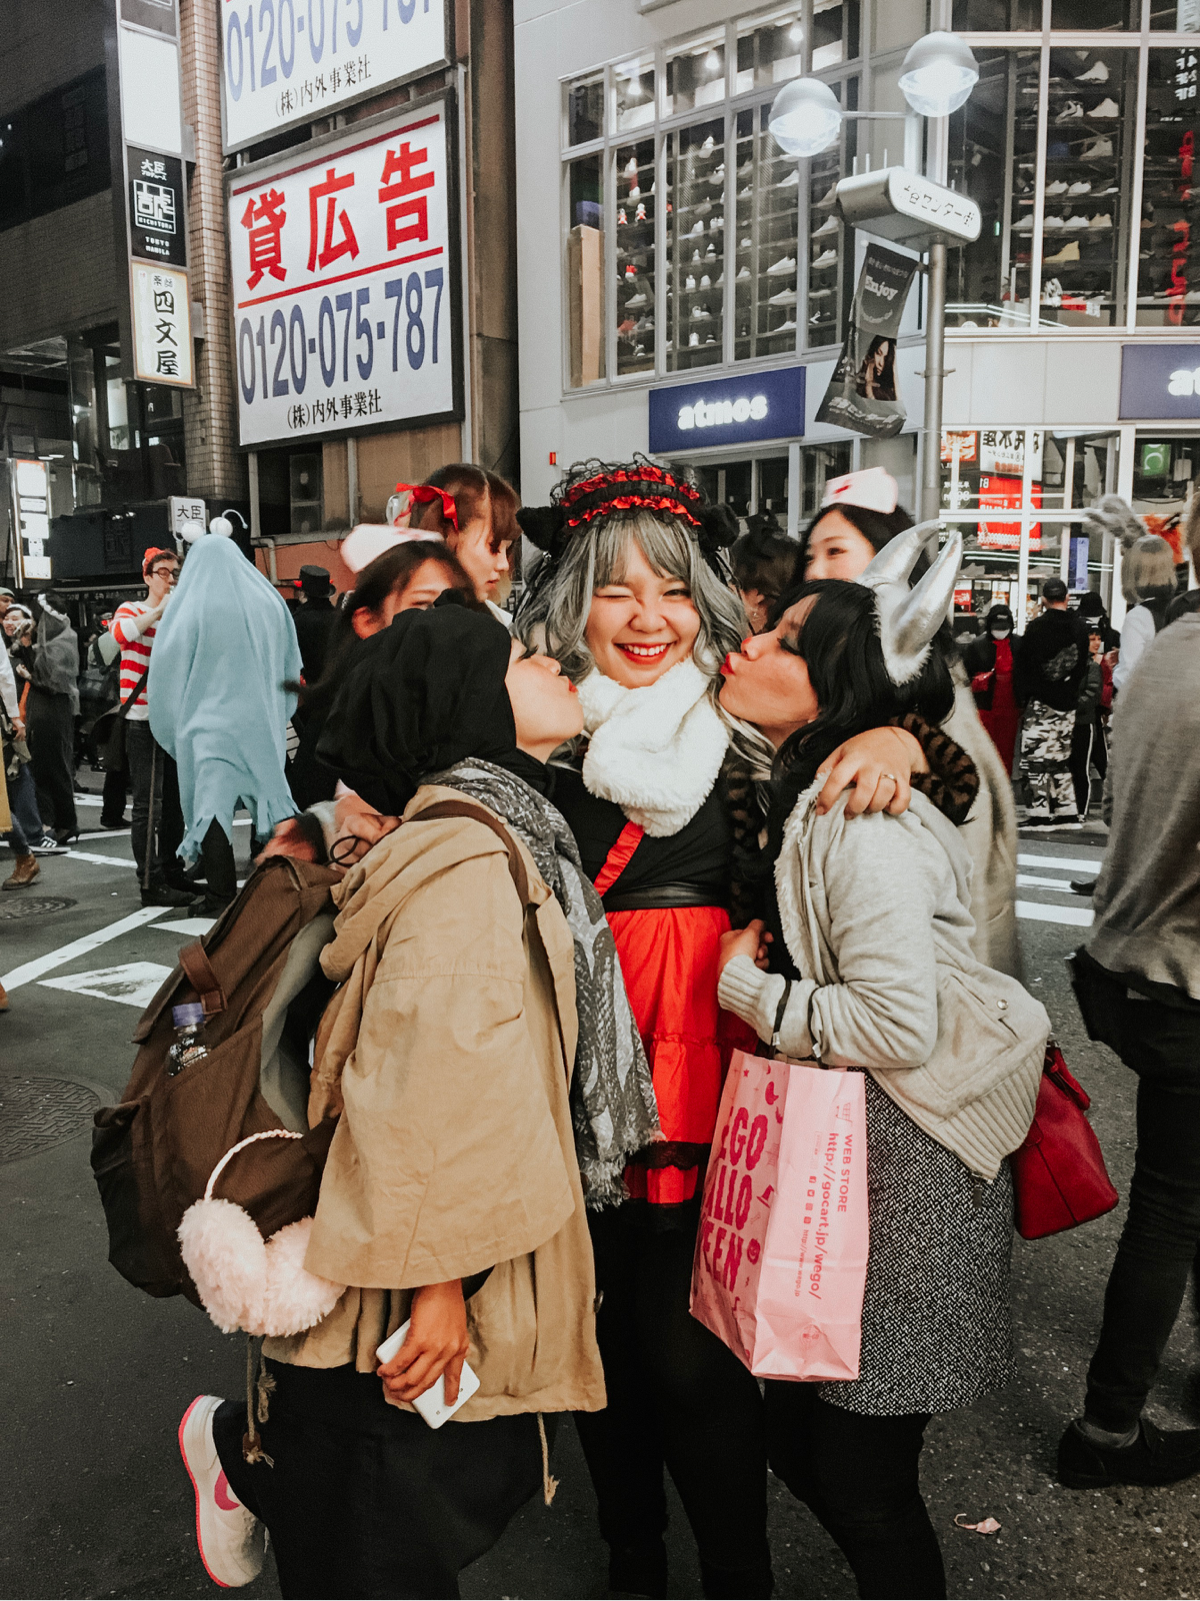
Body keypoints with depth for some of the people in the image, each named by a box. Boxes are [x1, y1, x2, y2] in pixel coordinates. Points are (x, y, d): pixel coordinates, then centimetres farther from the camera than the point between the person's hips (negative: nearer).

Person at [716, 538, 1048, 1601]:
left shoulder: (863, 823, -22)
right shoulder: (803, 796, 7)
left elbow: (898, 1026, -28)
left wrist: (744, 984, -17)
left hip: (905, 1174, -9)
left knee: (863, 1482, 7)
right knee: (800, 1444, 20)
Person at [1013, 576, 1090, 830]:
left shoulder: (1037, 627, -9)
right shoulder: (1079, 628, 7)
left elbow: (1023, 664, -6)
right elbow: (1082, 666, 14)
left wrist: (1022, 695, 4)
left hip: (1041, 703, -6)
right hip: (1067, 704, 6)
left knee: (1036, 756, -4)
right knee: (1060, 758, 13)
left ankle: (1039, 813, -8)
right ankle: (1067, 813, 14)